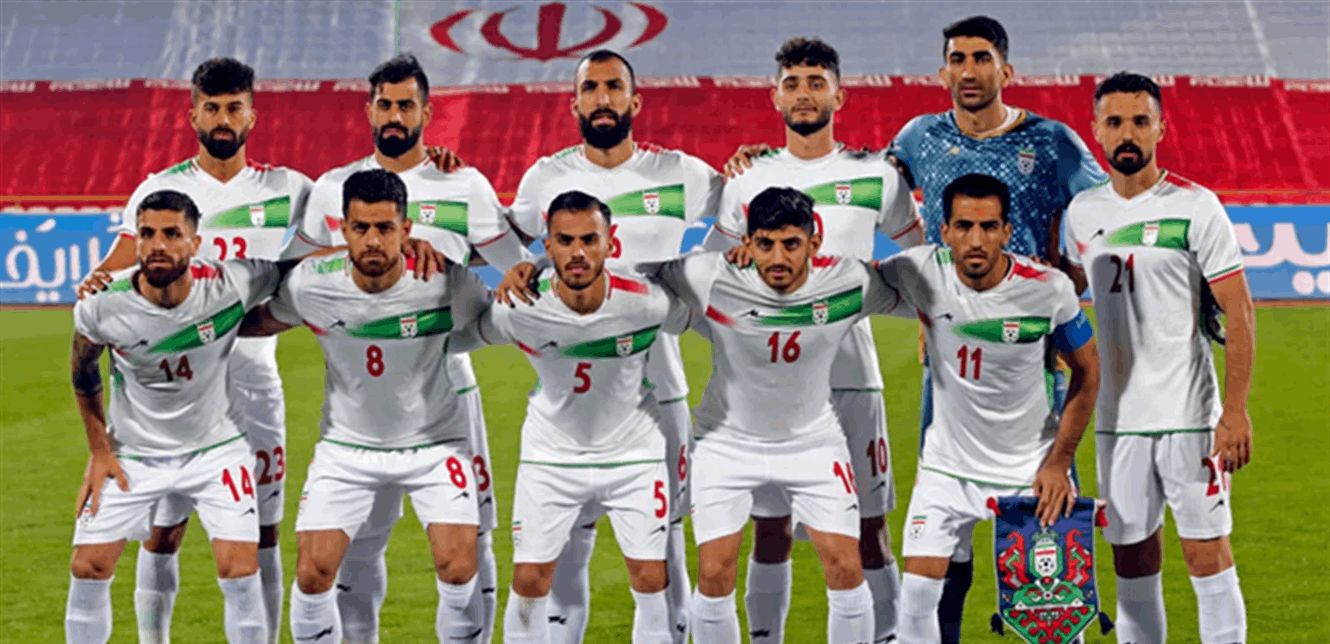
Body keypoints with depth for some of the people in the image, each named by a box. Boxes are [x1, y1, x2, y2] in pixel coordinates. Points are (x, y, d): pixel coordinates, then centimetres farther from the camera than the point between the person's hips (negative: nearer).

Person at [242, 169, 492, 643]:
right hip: (346, 445, 1)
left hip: (433, 442, -1)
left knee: (458, 569, -14)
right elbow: (257, 322, 3)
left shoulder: (446, 282, -21)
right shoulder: (310, 283, -16)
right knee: (312, 573, -7)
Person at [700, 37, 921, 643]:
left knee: (868, 525, 0)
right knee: (770, 523, 4)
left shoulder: (875, 177, 5)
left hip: (850, 372, -1)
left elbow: (921, 251, 17)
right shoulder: (748, 182, 7)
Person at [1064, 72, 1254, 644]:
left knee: (1207, 550, -2)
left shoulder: (1195, 208, -5)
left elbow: (1238, 312, -7)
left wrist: (1235, 411, -14)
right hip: (1117, 418, 4)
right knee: (1131, 555, 8)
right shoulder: (1081, 213, 8)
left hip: (1189, 414, -4)